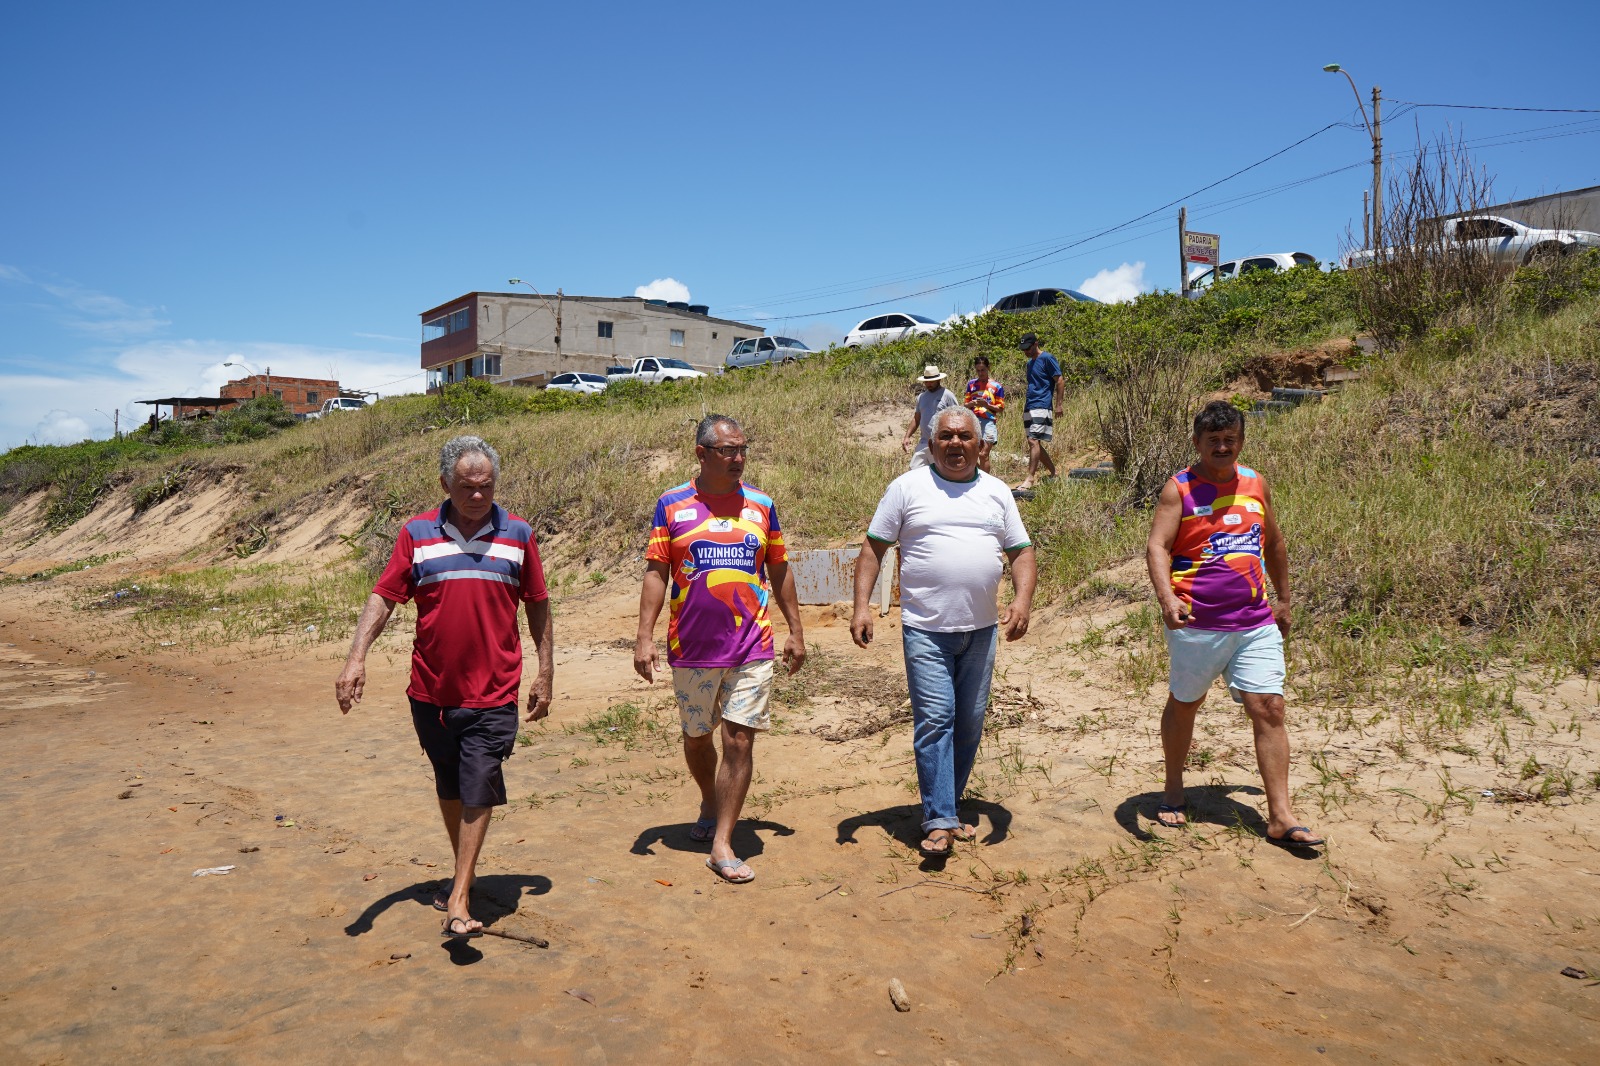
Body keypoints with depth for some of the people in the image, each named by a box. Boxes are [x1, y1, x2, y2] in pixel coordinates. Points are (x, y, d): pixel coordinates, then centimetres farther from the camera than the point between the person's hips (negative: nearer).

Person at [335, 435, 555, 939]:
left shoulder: (518, 534, 2)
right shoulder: (417, 534, 1)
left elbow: (537, 605, 8)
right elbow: (383, 597, -1)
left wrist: (545, 674, 7)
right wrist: (356, 658, -15)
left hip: (493, 694, -2)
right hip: (431, 691, 2)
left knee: (478, 790, -6)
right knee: (448, 787, 17)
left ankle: (458, 902, -1)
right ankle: (462, 871, 37)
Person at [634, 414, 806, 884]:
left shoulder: (760, 504, 5)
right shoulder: (672, 505, 0)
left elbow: (779, 569, 11)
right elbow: (656, 572, -1)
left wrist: (795, 631, 11)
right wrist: (645, 636, -8)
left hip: (752, 647, 0)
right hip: (692, 648, 0)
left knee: (740, 741, -4)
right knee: (696, 737, 15)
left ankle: (722, 844, 5)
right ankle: (710, 805, 43)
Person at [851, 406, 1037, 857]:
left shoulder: (996, 492, 11)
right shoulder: (908, 487, 1)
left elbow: (1021, 551, 12)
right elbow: (873, 548, 1)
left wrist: (1023, 598, -6)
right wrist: (862, 605, -9)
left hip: (981, 629, 4)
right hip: (925, 629, -4)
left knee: (970, 723, 9)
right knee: (934, 720, -10)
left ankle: (947, 806, 24)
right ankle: (939, 821, -5)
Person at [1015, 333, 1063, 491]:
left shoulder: (1047, 358, -6)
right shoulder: (1030, 363, 19)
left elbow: (1059, 381, -8)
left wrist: (1058, 405, -13)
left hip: (1042, 406, -9)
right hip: (1029, 407, 9)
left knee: (1033, 441, -17)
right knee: (1035, 444, 10)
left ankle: (1030, 478, -19)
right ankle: (1053, 472, 24)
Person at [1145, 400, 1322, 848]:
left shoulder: (1255, 484, 9)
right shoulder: (1180, 488, -5)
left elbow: (1273, 543, 22)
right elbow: (1156, 547, -15)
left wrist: (1283, 599, 23)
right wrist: (1167, 597, -31)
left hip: (1255, 624, 4)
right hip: (1196, 625, -3)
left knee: (1269, 709, -3)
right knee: (1183, 706, 12)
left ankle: (1280, 816, 2)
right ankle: (1173, 791, 32)